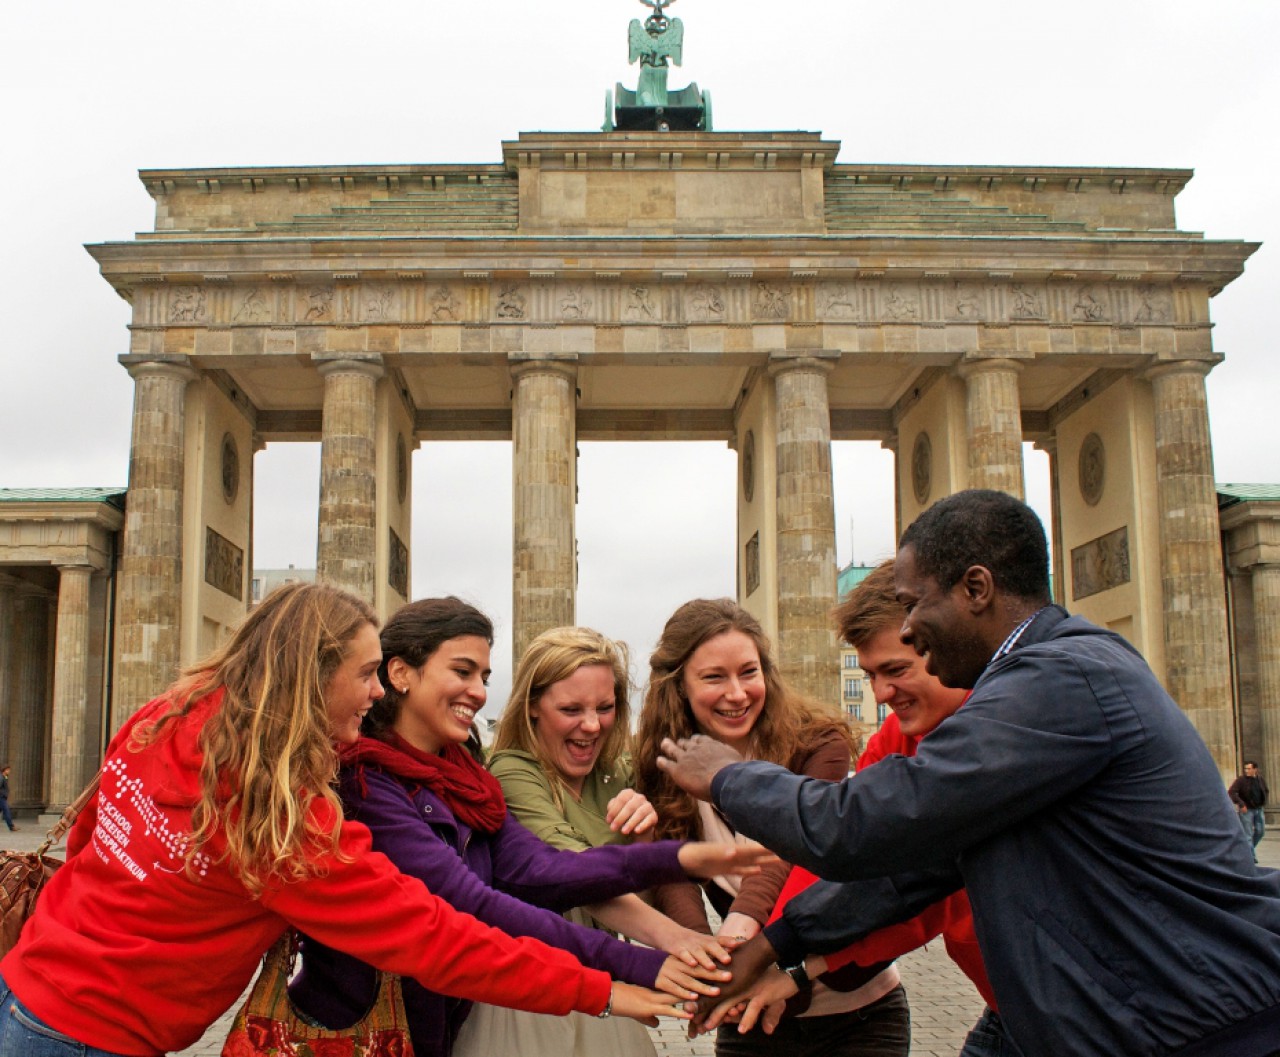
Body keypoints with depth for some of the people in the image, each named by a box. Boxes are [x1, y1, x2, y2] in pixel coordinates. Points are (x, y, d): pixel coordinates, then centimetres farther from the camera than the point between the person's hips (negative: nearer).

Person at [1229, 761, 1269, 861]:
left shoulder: (1260, 779, 4)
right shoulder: (1241, 780, -13)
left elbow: (1265, 791, 23)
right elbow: (1231, 792, -20)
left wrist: (1263, 803, 13)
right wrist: (1241, 804, -23)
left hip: (1259, 809, 5)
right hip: (1246, 810, -5)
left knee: (1260, 831, 4)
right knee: (1248, 834, -5)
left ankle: (1251, 847, 27)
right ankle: (1251, 856, -2)